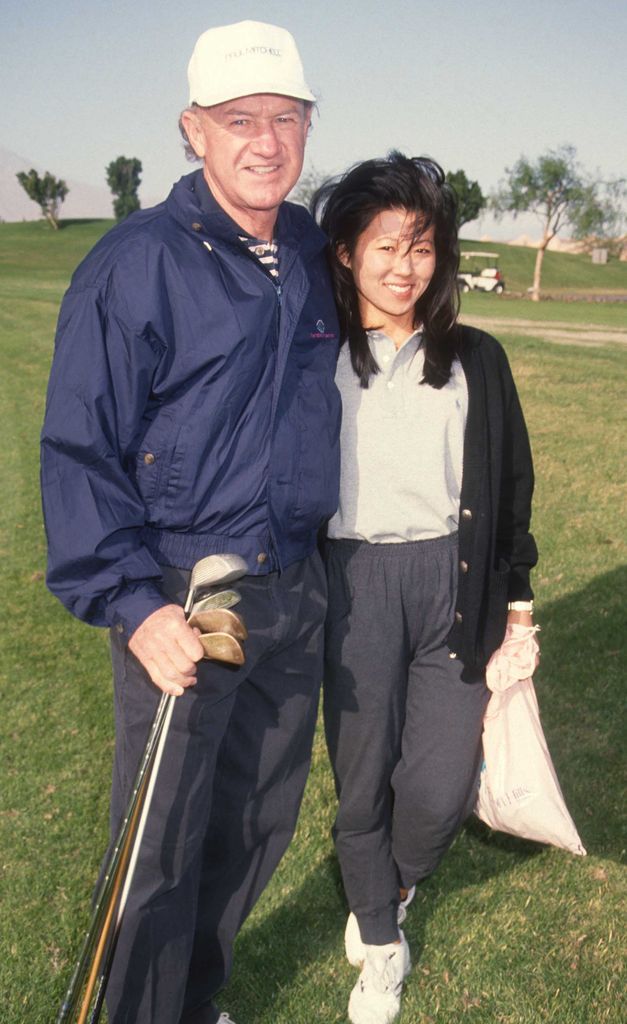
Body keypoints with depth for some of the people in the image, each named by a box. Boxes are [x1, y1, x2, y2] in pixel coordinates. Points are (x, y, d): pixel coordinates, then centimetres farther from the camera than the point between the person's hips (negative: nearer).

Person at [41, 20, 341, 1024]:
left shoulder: (311, 252, 6)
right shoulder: (135, 263, -13)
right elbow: (79, 450, -14)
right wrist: (130, 604, -20)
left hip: (295, 594, 7)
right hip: (181, 598, -6)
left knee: (261, 821, 19)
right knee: (164, 844, 4)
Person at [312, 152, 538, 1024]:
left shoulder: (477, 361, 7)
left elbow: (512, 484, 12)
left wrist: (516, 594, 11)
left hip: (455, 582, 2)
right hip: (353, 586, -1)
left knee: (442, 789, 0)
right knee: (362, 780, 7)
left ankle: (388, 889, 36)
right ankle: (381, 945, 33)